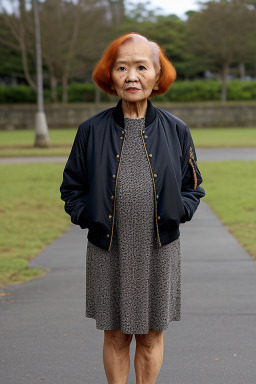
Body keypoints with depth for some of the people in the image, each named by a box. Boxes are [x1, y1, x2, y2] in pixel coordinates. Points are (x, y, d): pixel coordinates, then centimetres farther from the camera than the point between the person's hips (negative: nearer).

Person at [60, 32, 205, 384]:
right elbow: (72, 188, 8)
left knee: (151, 335, 11)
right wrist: (88, 216, -8)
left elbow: (192, 188, 9)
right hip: (108, 251, 0)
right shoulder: (92, 131, 0)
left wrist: (174, 212, -8)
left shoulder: (176, 130, 2)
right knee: (115, 336, 9)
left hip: (158, 249, 1)